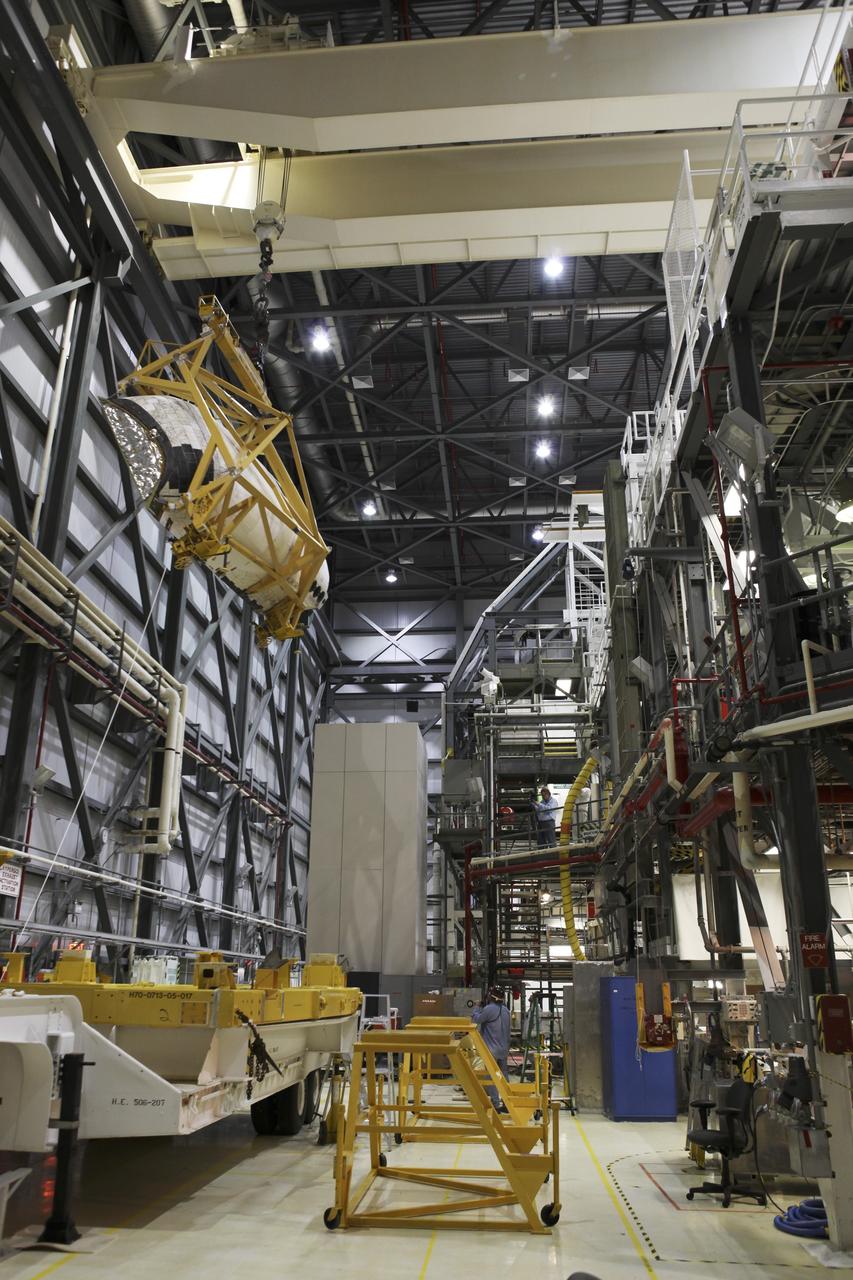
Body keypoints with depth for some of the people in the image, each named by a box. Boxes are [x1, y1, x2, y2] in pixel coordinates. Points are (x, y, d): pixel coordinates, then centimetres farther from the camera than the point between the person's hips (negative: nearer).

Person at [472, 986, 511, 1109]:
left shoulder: (489, 1009, -17)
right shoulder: (506, 1010, 7)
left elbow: (476, 1019, -5)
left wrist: (479, 1007, 8)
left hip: (491, 1049, -7)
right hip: (504, 1049, 7)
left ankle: (495, 1104, -2)